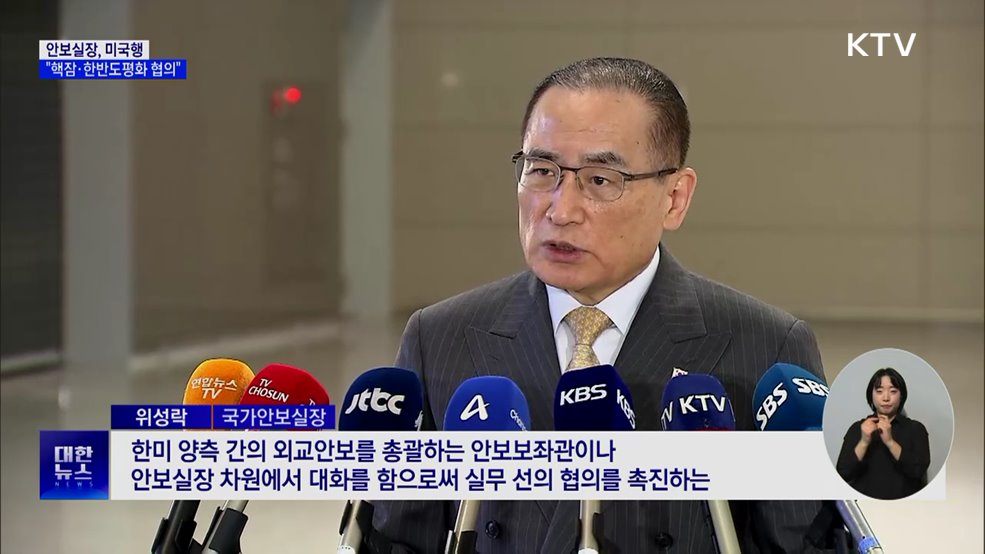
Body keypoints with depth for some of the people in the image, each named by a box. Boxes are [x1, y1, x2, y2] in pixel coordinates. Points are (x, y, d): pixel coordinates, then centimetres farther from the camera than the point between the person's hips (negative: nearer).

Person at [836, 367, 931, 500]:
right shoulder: (857, 429, 8)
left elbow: (918, 470, -7)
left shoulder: (915, 429, 6)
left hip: (904, 503, 0)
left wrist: (889, 441, -17)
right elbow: (843, 473, -1)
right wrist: (864, 442, -13)